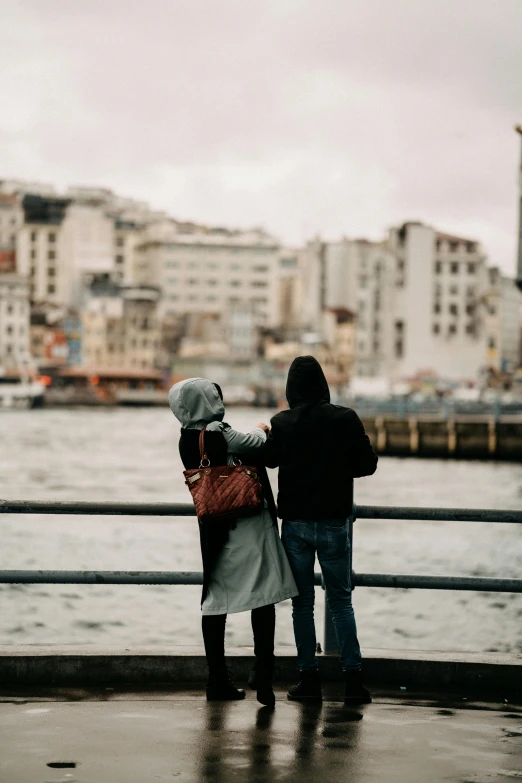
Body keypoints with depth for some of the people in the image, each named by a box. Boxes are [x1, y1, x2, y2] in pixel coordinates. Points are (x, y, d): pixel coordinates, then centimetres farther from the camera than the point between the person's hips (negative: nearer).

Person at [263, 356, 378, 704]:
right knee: (341, 601, 8)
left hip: (296, 522, 0)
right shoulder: (346, 419, -8)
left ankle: (309, 677, 8)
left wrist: (266, 435, 29)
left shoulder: (283, 423, -7)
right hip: (333, 522, 0)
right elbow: (368, 463, -2)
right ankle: (353, 678, 3)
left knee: (302, 603, 8)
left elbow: (267, 459, 9)